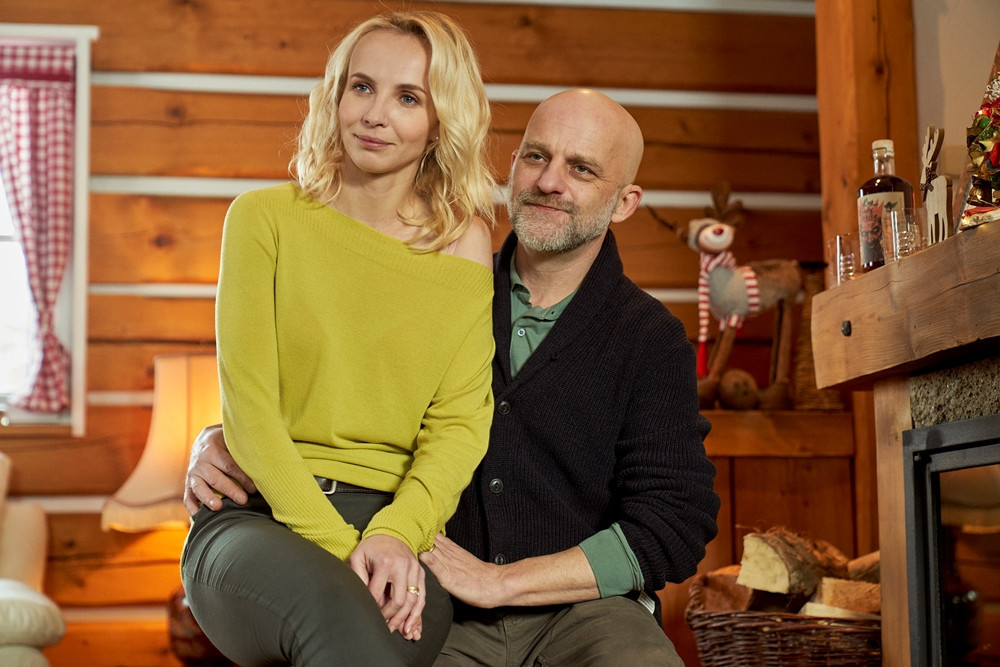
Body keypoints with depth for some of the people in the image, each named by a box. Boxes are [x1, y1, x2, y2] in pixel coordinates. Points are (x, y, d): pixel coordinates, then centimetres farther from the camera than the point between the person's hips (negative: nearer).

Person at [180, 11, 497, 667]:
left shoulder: (464, 245, 10)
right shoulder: (265, 216, 6)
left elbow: (459, 421, 2)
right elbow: (247, 404, -2)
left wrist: (395, 533, -18)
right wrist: (336, 544, -15)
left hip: (400, 523, 1)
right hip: (258, 517, -1)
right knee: (337, 608, -37)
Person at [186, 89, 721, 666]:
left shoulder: (652, 341, 3)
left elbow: (673, 528, -6)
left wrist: (497, 581, -13)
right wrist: (219, 440, -3)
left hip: (587, 609, -1)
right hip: (446, 618, 2)